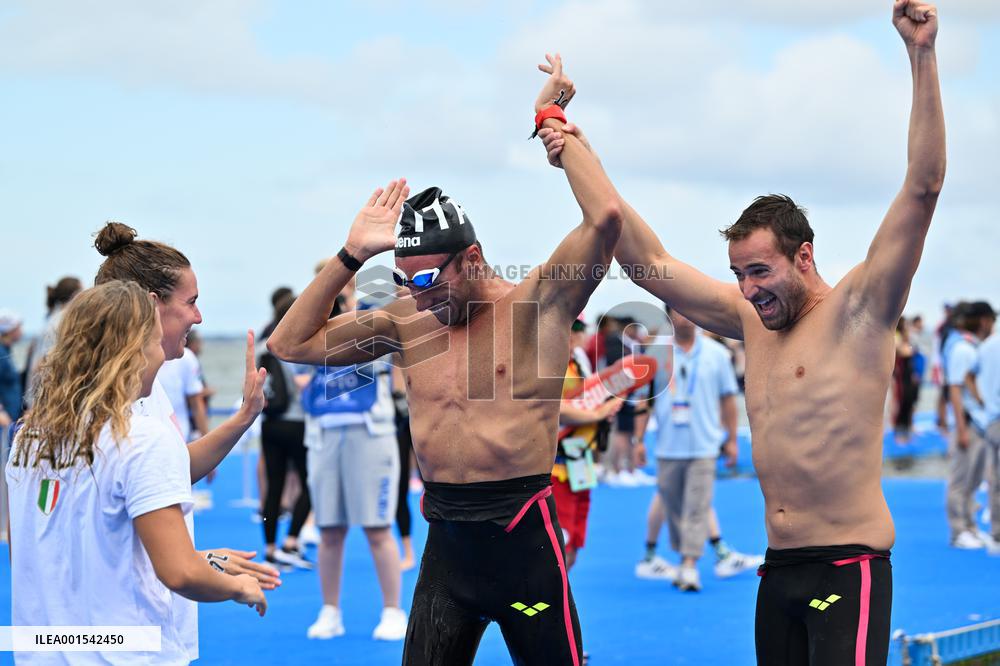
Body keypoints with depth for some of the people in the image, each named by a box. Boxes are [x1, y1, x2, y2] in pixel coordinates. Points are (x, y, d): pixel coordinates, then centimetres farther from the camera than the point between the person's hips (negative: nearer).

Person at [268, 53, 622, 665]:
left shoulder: (535, 305, -7)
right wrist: (351, 257, 1)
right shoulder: (407, 323, 7)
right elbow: (292, 343, 10)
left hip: (522, 537, -5)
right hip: (446, 541, 5)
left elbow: (607, 217, -21)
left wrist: (553, 121, -11)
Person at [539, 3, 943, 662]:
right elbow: (650, 262, 17)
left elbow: (923, 187, -15)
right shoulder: (752, 319, 11)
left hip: (848, 566, -7)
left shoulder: (857, 310, -6)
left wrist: (922, 56, -21)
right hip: (778, 569, 7)